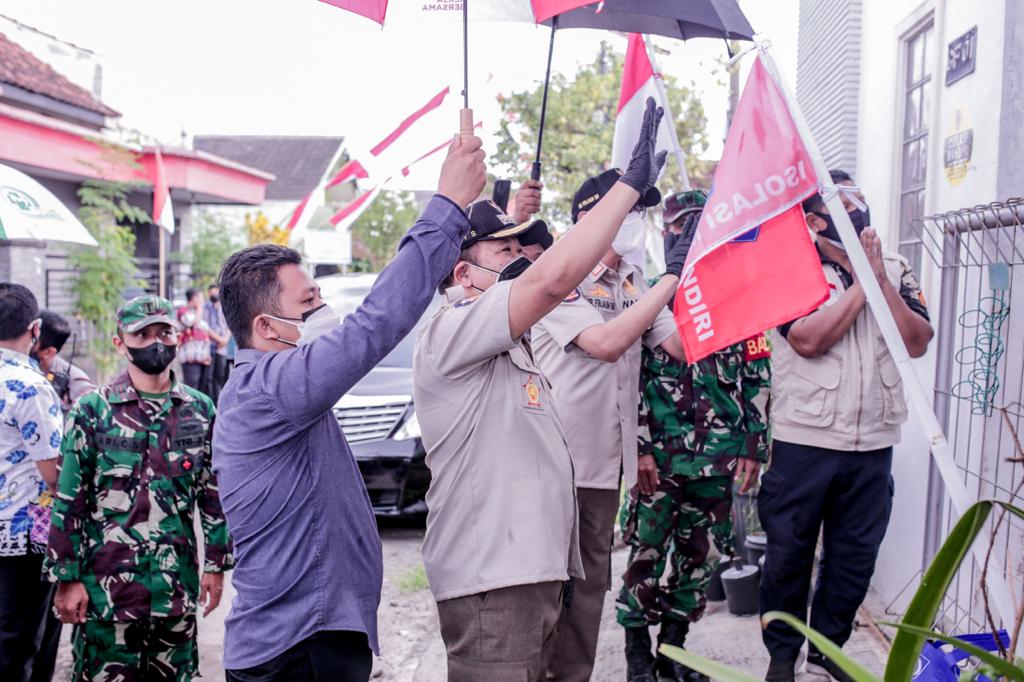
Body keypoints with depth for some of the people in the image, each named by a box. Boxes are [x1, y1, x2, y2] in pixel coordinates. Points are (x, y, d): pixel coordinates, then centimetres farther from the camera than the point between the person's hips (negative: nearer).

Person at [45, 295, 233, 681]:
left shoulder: (200, 411, 4)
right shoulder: (92, 411, -4)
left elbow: (215, 495, 7)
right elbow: (69, 504, -4)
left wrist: (216, 564, 6)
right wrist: (67, 579, -6)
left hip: (178, 587, 3)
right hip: (105, 587, -2)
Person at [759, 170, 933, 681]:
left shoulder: (895, 271, 9)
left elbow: (917, 343, -3)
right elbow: (809, 339, -18)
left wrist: (879, 279, -10)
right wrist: (861, 284, -11)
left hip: (872, 445, 4)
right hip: (804, 441, -4)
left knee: (855, 557, 12)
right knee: (789, 553, 7)